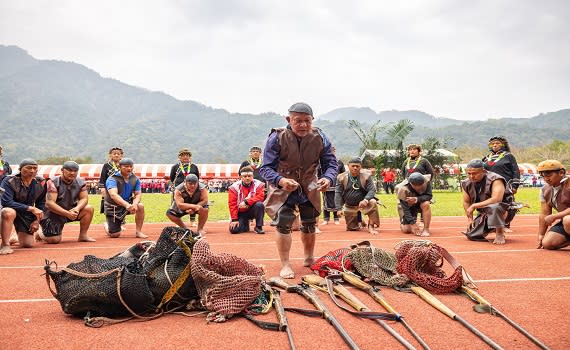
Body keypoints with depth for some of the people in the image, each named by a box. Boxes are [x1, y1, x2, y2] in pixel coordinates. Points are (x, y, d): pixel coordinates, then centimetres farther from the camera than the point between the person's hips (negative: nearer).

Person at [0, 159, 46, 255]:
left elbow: (41, 204, 7)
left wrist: (37, 220, -2)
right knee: (8, 212, -41)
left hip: (27, 214, 4)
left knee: (28, 244, -1)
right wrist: (31, 208, -35)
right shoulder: (9, 181, -20)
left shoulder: (41, 183, -6)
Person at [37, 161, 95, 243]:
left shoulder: (80, 182, -1)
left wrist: (77, 208, -28)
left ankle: (83, 235, -4)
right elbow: (50, 203, -24)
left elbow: (84, 198, -5)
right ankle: (40, 232, 18)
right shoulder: (53, 182, -17)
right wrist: (67, 214, -32)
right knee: (54, 239, -18)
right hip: (53, 213, -5)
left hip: (71, 211, 5)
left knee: (89, 209, -17)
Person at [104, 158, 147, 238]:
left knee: (140, 206, -27)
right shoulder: (112, 179, -20)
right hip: (113, 208, -4)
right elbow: (113, 195, -36)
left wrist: (134, 204, -31)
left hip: (128, 203, 4)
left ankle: (138, 232, -12)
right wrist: (127, 205, -53)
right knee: (115, 235, -7)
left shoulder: (135, 179, -3)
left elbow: (138, 194, -7)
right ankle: (107, 225, 31)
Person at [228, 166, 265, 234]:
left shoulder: (258, 184, -9)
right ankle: (245, 225, 17)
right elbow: (232, 204, -10)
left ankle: (258, 227, -13)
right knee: (234, 230, -19)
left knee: (259, 205, -32)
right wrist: (234, 219, -15)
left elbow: (260, 197, -23)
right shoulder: (234, 187, -10)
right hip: (240, 213, 1)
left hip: (252, 210, 0)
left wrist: (246, 202, -32)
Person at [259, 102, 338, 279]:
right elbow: (266, 168, -25)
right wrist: (280, 180, -46)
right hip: (282, 186, -3)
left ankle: (309, 258, 42)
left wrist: (328, 178, -33)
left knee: (309, 223, 16)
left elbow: (331, 163, -10)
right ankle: (285, 265, -1)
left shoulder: (320, 138, -16)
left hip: (309, 187, 3)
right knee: (283, 222, -18)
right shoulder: (277, 138, -25)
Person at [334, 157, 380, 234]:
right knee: (351, 228, 5)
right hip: (349, 206, 2)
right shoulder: (342, 177, -8)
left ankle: (371, 226, -19)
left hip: (362, 203, -2)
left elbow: (372, 190, -15)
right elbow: (338, 193, -8)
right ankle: (359, 221, 41)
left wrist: (365, 200, -35)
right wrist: (339, 208, -17)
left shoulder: (366, 176, -10)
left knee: (373, 202, -34)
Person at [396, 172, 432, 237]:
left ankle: (426, 229, -25)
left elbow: (429, 196, -24)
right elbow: (405, 208, -30)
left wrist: (416, 199, -42)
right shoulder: (403, 189, -32)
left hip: (420, 203, 2)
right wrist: (412, 223, -36)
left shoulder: (426, 181, -26)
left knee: (426, 204, -34)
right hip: (408, 205, -2)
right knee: (406, 230, -10)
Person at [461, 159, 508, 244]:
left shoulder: (494, 179, -24)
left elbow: (496, 200, -37)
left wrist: (474, 206, -31)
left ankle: (500, 233, -18)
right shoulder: (466, 183, -4)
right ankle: (492, 228, 25)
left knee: (494, 207, -41)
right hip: (483, 214, 7)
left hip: (502, 211, -7)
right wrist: (470, 219, 2)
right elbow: (466, 202, 9)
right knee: (471, 235, 0)